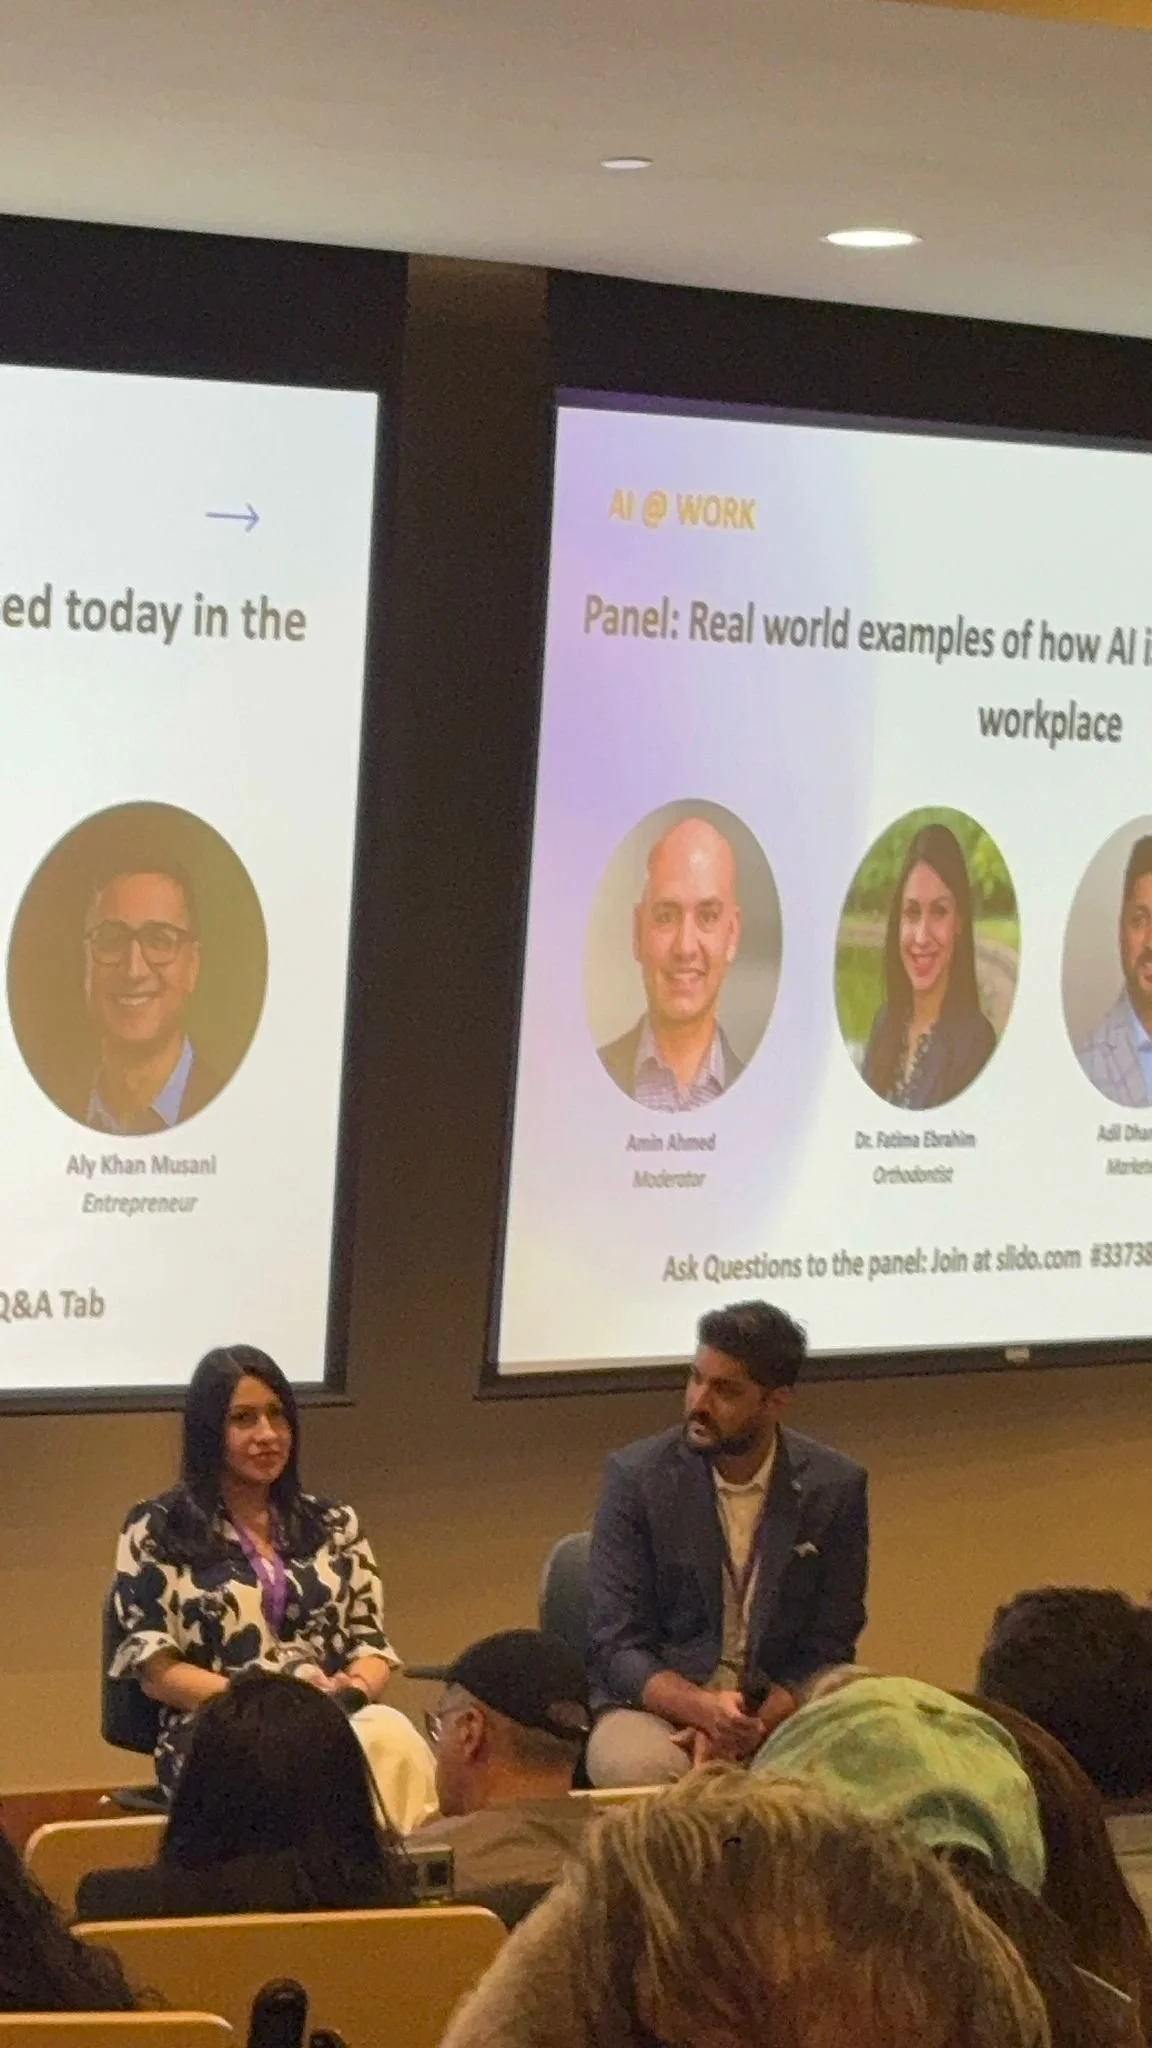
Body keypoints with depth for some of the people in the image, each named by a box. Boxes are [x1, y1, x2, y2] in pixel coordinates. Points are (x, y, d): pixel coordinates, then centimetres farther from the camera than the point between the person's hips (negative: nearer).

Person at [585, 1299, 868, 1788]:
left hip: (779, 1711, 2)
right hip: (653, 1707, -2)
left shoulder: (834, 1488, 1)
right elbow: (617, 1647, -5)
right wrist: (705, 1710, -24)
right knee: (645, 1767, -36)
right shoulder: (634, 1476, -3)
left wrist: (755, 1725, -17)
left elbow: (826, 1653, 3)